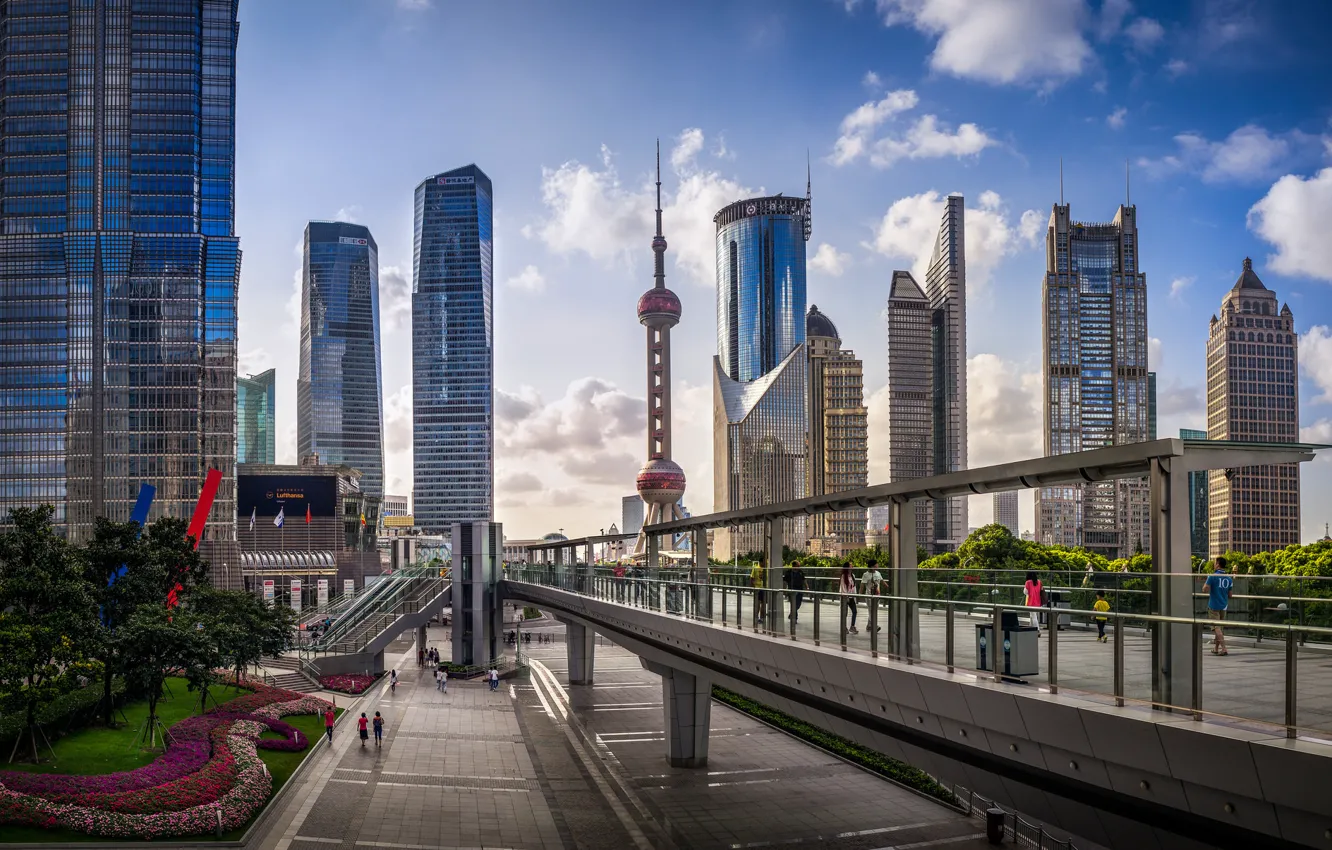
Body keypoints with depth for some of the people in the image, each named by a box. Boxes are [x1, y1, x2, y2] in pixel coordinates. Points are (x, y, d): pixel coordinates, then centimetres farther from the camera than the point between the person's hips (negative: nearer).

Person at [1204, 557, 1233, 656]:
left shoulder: (1213, 576, -13)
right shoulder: (1229, 578, 4)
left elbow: (1206, 589, -18)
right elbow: (1230, 595, 7)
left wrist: (1204, 584, 3)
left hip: (1214, 606, -6)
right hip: (1223, 606, 6)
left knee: (1216, 627, -6)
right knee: (1219, 626, 17)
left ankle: (1223, 648, -17)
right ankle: (1216, 648, 26)